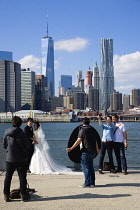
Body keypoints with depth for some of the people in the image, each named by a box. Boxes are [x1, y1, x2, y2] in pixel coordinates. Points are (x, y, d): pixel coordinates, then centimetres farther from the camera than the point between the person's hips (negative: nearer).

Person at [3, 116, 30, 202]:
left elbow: (5, 145, 8)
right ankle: (23, 195, 5)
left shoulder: (6, 133, -2)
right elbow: (27, 145, -5)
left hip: (9, 158, 3)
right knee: (22, 176, 5)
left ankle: (6, 195, 12)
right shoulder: (21, 133, -13)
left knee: (8, 177, 10)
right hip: (21, 159, -3)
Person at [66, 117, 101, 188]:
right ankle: (92, 183, 15)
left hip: (85, 151, -7)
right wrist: (97, 149, 28)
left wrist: (71, 148, -9)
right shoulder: (92, 129, 11)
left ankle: (87, 183, -3)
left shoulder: (82, 130, -8)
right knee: (91, 167, 12)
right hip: (92, 151, 7)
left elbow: (78, 141, -13)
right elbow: (96, 141, 16)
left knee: (85, 167, -2)